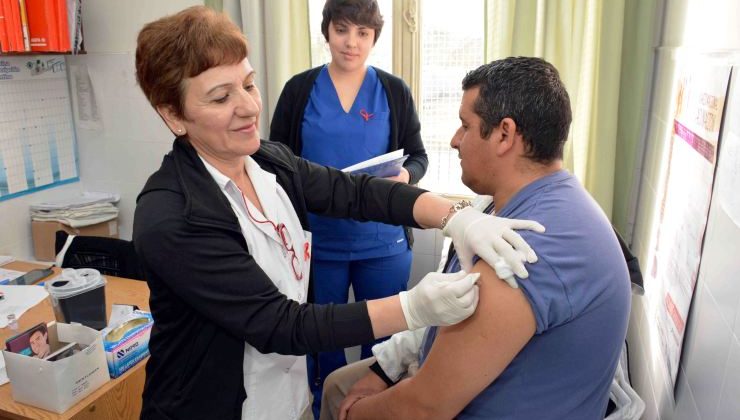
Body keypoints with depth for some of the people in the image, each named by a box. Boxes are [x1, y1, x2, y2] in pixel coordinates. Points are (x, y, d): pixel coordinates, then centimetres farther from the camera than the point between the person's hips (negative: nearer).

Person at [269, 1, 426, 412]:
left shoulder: (395, 91, 2)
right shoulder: (299, 89, 1)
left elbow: (418, 156, 6)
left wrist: (406, 175, -15)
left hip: (384, 241, 0)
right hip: (316, 239, 0)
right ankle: (326, 410, 38)